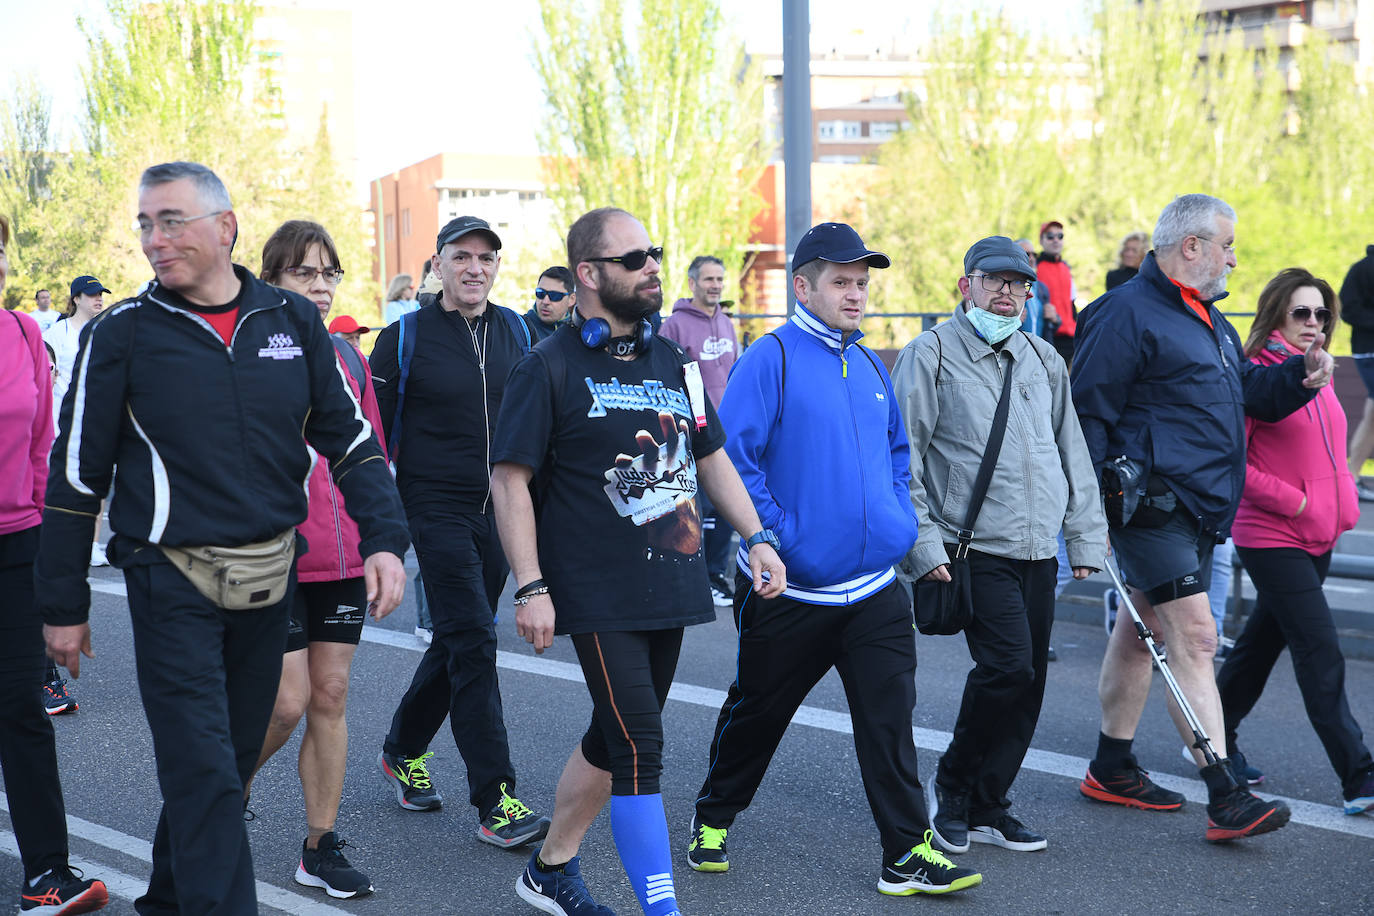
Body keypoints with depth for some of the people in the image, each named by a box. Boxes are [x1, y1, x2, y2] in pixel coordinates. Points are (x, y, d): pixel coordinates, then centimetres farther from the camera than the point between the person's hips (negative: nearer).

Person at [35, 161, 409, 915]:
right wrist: (63, 605, 2)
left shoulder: (294, 322, 3)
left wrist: (383, 539, -5)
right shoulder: (122, 335, -5)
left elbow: (349, 438, 8)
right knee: (204, 775, -9)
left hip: (269, 580, 4)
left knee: (232, 761, 15)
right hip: (172, 584, -4)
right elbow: (76, 475, 0)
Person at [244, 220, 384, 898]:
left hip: (345, 559, 5)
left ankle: (320, 848, 16)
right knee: (289, 701, -5)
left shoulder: (348, 358, 10)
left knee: (331, 696, 7)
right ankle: (230, 786, 25)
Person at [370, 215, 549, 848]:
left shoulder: (515, 332, 8)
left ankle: (403, 751, 36)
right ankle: (495, 802, -11)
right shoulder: (405, 338, -5)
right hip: (437, 511, -5)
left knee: (458, 641, 15)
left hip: (498, 513, 5)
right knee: (472, 641, -13)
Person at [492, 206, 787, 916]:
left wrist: (757, 537, 10)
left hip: (671, 586, 7)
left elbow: (711, 457, 21)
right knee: (640, 749, -10)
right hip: (599, 596, -7)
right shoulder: (551, 368, -7)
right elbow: (509, 479, -9)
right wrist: (531, 587, -16)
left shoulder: (672, 363, 13)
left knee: (614, 738, 16)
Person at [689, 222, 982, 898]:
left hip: (875, 590, 5)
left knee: (889, 716, -1)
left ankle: (908, 852, 4)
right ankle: (713, 818, 34)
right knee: (756, 712, 12)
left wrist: (899, 520, 10)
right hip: (789, 589, -4)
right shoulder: (771, 359, -10)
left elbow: (896, 453, 24)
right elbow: (733, 460, -15)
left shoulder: (870, 368, 11)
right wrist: (774, 538, -18)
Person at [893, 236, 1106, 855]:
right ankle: (952, 784, 5)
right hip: (974, 549, -6)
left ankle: (986, 808, 19)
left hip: (1039, 553, 6)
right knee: (1008, 667, -17)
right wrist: (924, 545, -12)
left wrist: (1085, 538, 15)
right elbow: (902, 458, -6)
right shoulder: (932, 354, -2)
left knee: (1027, 682, 5)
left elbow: (1073, 454, 21)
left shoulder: (1044, 361, 15)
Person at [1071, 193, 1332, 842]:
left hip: (1198, 508, 10)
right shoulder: (1128, 314, -12)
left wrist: (1299, 375, 6)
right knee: (1194, 635, -14)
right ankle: (1226, 799, -15)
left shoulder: (1207, 318, 19)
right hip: (1151, 506, -10)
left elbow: (1244, 391, 26)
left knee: (1144, 629, 16)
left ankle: (1111, 769, 27)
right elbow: (1088, 415, -15)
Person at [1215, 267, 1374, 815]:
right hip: (1271, 538, -8)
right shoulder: (1256, 374, -13)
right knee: (1321, 655, -10)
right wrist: (1292, 501, -17)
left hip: (1317, 535, 8)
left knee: (1265, 640, 17)